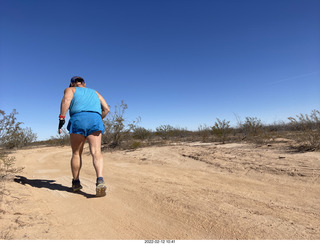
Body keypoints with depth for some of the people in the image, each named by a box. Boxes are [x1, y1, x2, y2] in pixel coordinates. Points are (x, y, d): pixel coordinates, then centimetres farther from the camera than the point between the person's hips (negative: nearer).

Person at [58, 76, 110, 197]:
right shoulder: (94, 92, 32)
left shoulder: (70, 90, 23)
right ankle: (100, 180, -28)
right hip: (95, 119, 2)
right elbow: (106, 109, 21)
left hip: (78, 120, -1)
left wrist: (61, 118, -6)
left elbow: (66, 99, -2)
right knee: (96, 152, -9)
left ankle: (76, 183, 19)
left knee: (76, 153, 11)